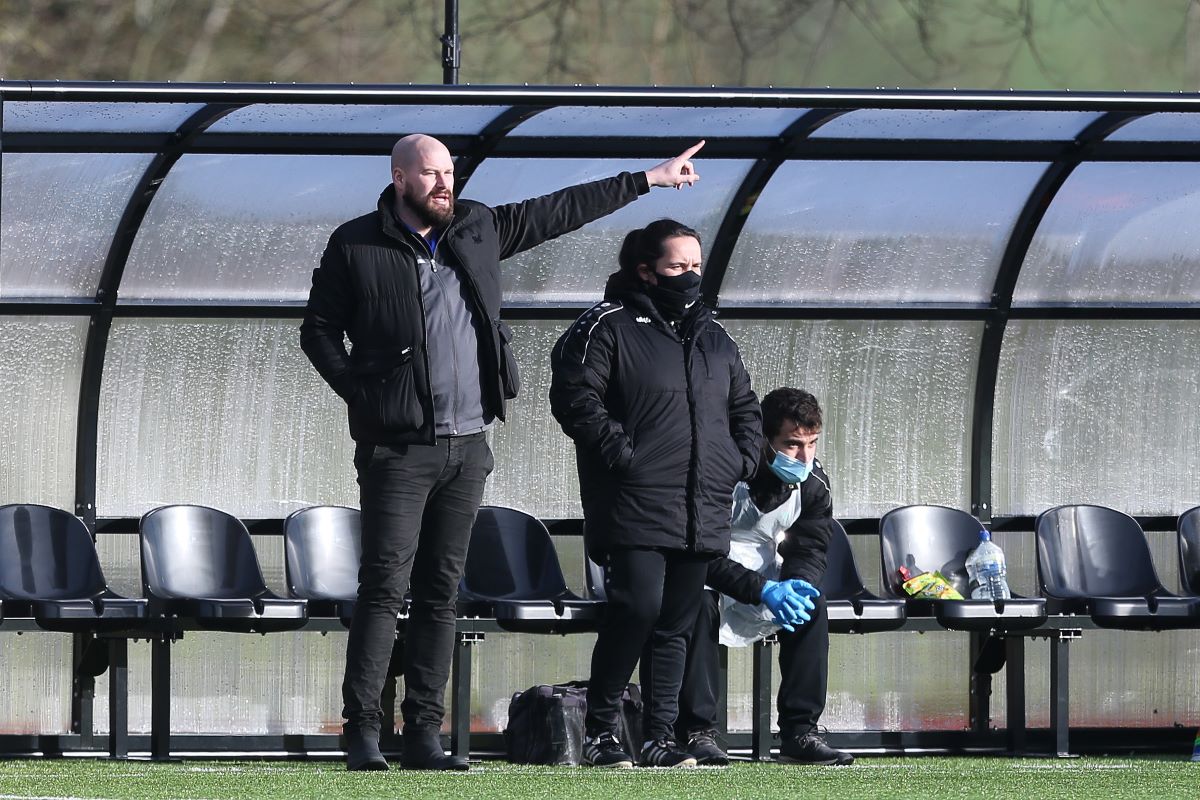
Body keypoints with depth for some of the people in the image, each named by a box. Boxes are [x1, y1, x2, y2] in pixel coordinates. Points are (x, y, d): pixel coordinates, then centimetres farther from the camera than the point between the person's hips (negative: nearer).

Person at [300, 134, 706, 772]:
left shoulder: (476, 230, 11)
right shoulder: (356, 247, -1)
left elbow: (558, 212, 21)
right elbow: (318, 330, 4)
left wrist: (646, 180, 25)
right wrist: (362, 393, -9)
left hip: (466, 447, 5)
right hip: (397, 448, -5)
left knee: (441, 592, 5)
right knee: (384, 587, -9)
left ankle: (424, 732, 6)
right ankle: (362, 732, -8)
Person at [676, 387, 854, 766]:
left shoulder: (813, 484, -7)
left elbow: (810, 551, -3)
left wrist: (797, 584, -29)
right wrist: (760, 591, -41)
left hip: (763, 575, 5)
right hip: (707, 574, -5)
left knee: (812, 603, -21)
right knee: (699, 605, -37)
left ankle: (799, 733, -20)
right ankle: (698, 732, -33)